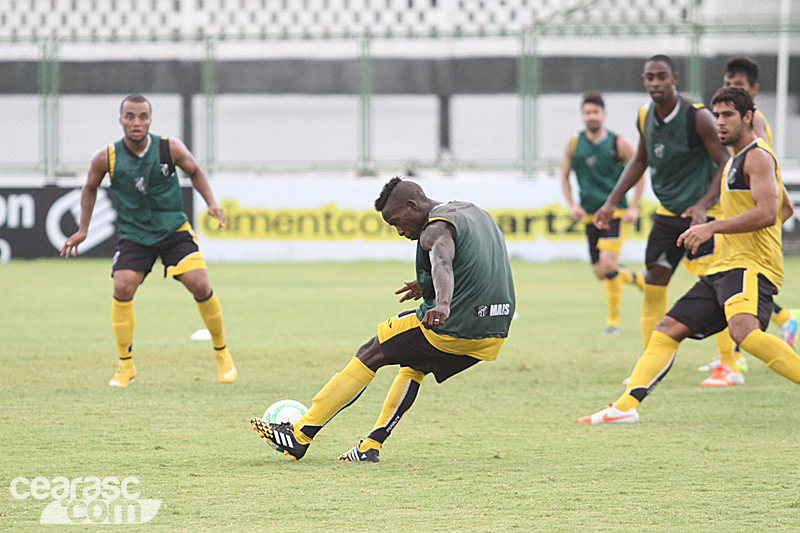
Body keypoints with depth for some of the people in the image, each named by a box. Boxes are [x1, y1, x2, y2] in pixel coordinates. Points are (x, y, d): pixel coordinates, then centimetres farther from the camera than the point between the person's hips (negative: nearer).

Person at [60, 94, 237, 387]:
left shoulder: (171, 149, -13)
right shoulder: (106, 158, -11)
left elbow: (194, 172, 7)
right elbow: (90, 188, 9)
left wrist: (211, 203, -6)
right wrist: (82, 230, 8)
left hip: (174, 230, 0)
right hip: (134, 235, 0)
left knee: (200, 285, -14)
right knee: (122, 288, -19)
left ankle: (221, 352, 9)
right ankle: (125, 365, -3)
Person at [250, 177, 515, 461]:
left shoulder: (437, 229, -12)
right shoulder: (474, 212, 18)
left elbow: (442, 262, -35)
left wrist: (442, 304, -53)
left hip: (450, 329, -9)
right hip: (493, 334, 9)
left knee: (371, 355, 4)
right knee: (414, 366, 29)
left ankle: (300, 436, 3)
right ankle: (371, 446, 19)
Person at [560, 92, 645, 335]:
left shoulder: (619, 144, -5)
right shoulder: (573, 144, 3)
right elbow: (564, 176, 15)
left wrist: (634, 208, -4)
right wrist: (572, 204, 2)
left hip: (615, 212, -4)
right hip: (590, 214, 4)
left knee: (608, 263, -19)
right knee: (600, 271, 4)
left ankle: (613, 319, -6)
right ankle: (637, 278, 34)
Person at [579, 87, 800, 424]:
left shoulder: (758, 157, -6)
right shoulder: (736, 160, 25)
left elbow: (767, 213, -21)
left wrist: (712, 228, -21)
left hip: (751, 267, -10)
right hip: (725, 268, 10)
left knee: (744, 330, -36)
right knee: (668, 329, 4)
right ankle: (626, 406, 0)